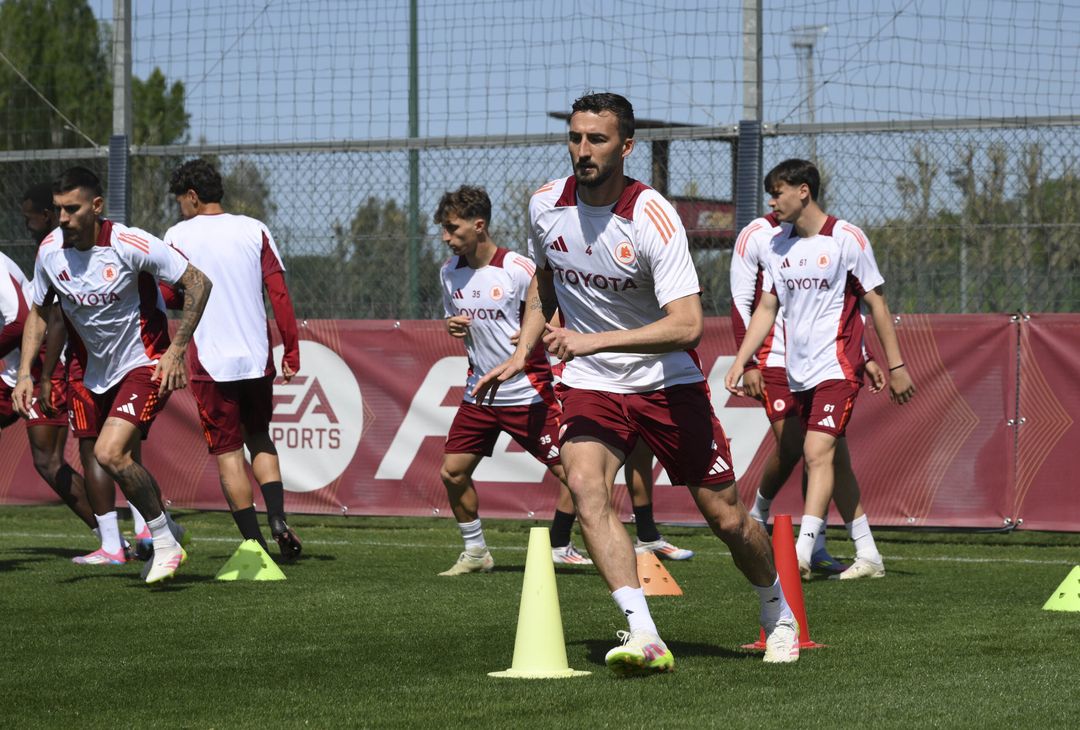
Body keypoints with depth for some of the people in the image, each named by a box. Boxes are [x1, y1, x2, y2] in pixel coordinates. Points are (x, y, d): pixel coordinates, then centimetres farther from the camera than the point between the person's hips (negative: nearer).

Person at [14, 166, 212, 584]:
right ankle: (164, 547, 35)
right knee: (127, 465, 14)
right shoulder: (50, 251, -6)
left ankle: (165, 543, -7)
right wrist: (25, 372, -2)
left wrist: (176, 350, -20)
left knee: (110, 453, -23)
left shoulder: (129, 245, -22)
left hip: (146, 365, -7)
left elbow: (198, 283, -16)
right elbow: (38, 313, 10)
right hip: (96, 373, 7)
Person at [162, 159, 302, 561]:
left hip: (210, 362, -3)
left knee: (227, 451, 5)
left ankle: (254, 540, 0)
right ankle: (277, 519, 0)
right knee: (260, 439, 20)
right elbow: (279, 293, 1)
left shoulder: (179, 236, -4)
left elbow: (169, 297, -1)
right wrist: (291, 351, 4)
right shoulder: (254, 230, 4)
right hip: (257, 358, 3)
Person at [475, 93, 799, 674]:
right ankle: (644, 638, -31)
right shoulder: (546, 205, -5)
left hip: (667, 382, -3)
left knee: (724, 515, 4)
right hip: (589, 385, 3)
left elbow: (688, 325, -30)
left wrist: (594, 340, -36)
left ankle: (778, 614, 33)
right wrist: (521, 353, 8)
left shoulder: (653, 218, -22)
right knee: (586, 487, -26)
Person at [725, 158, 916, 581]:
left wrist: (895, 365, -2)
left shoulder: (847, 240, -6)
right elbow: (766, 309, 15)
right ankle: (868, 555, 17)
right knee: (833, 461, 9)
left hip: (838, 367, -7)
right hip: (799, 372, 7)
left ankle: (801, 554, -26)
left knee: (817, 452, -19)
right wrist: (740, 363, 5)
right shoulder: (777, 247, 11)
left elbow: (876, 304, -2)